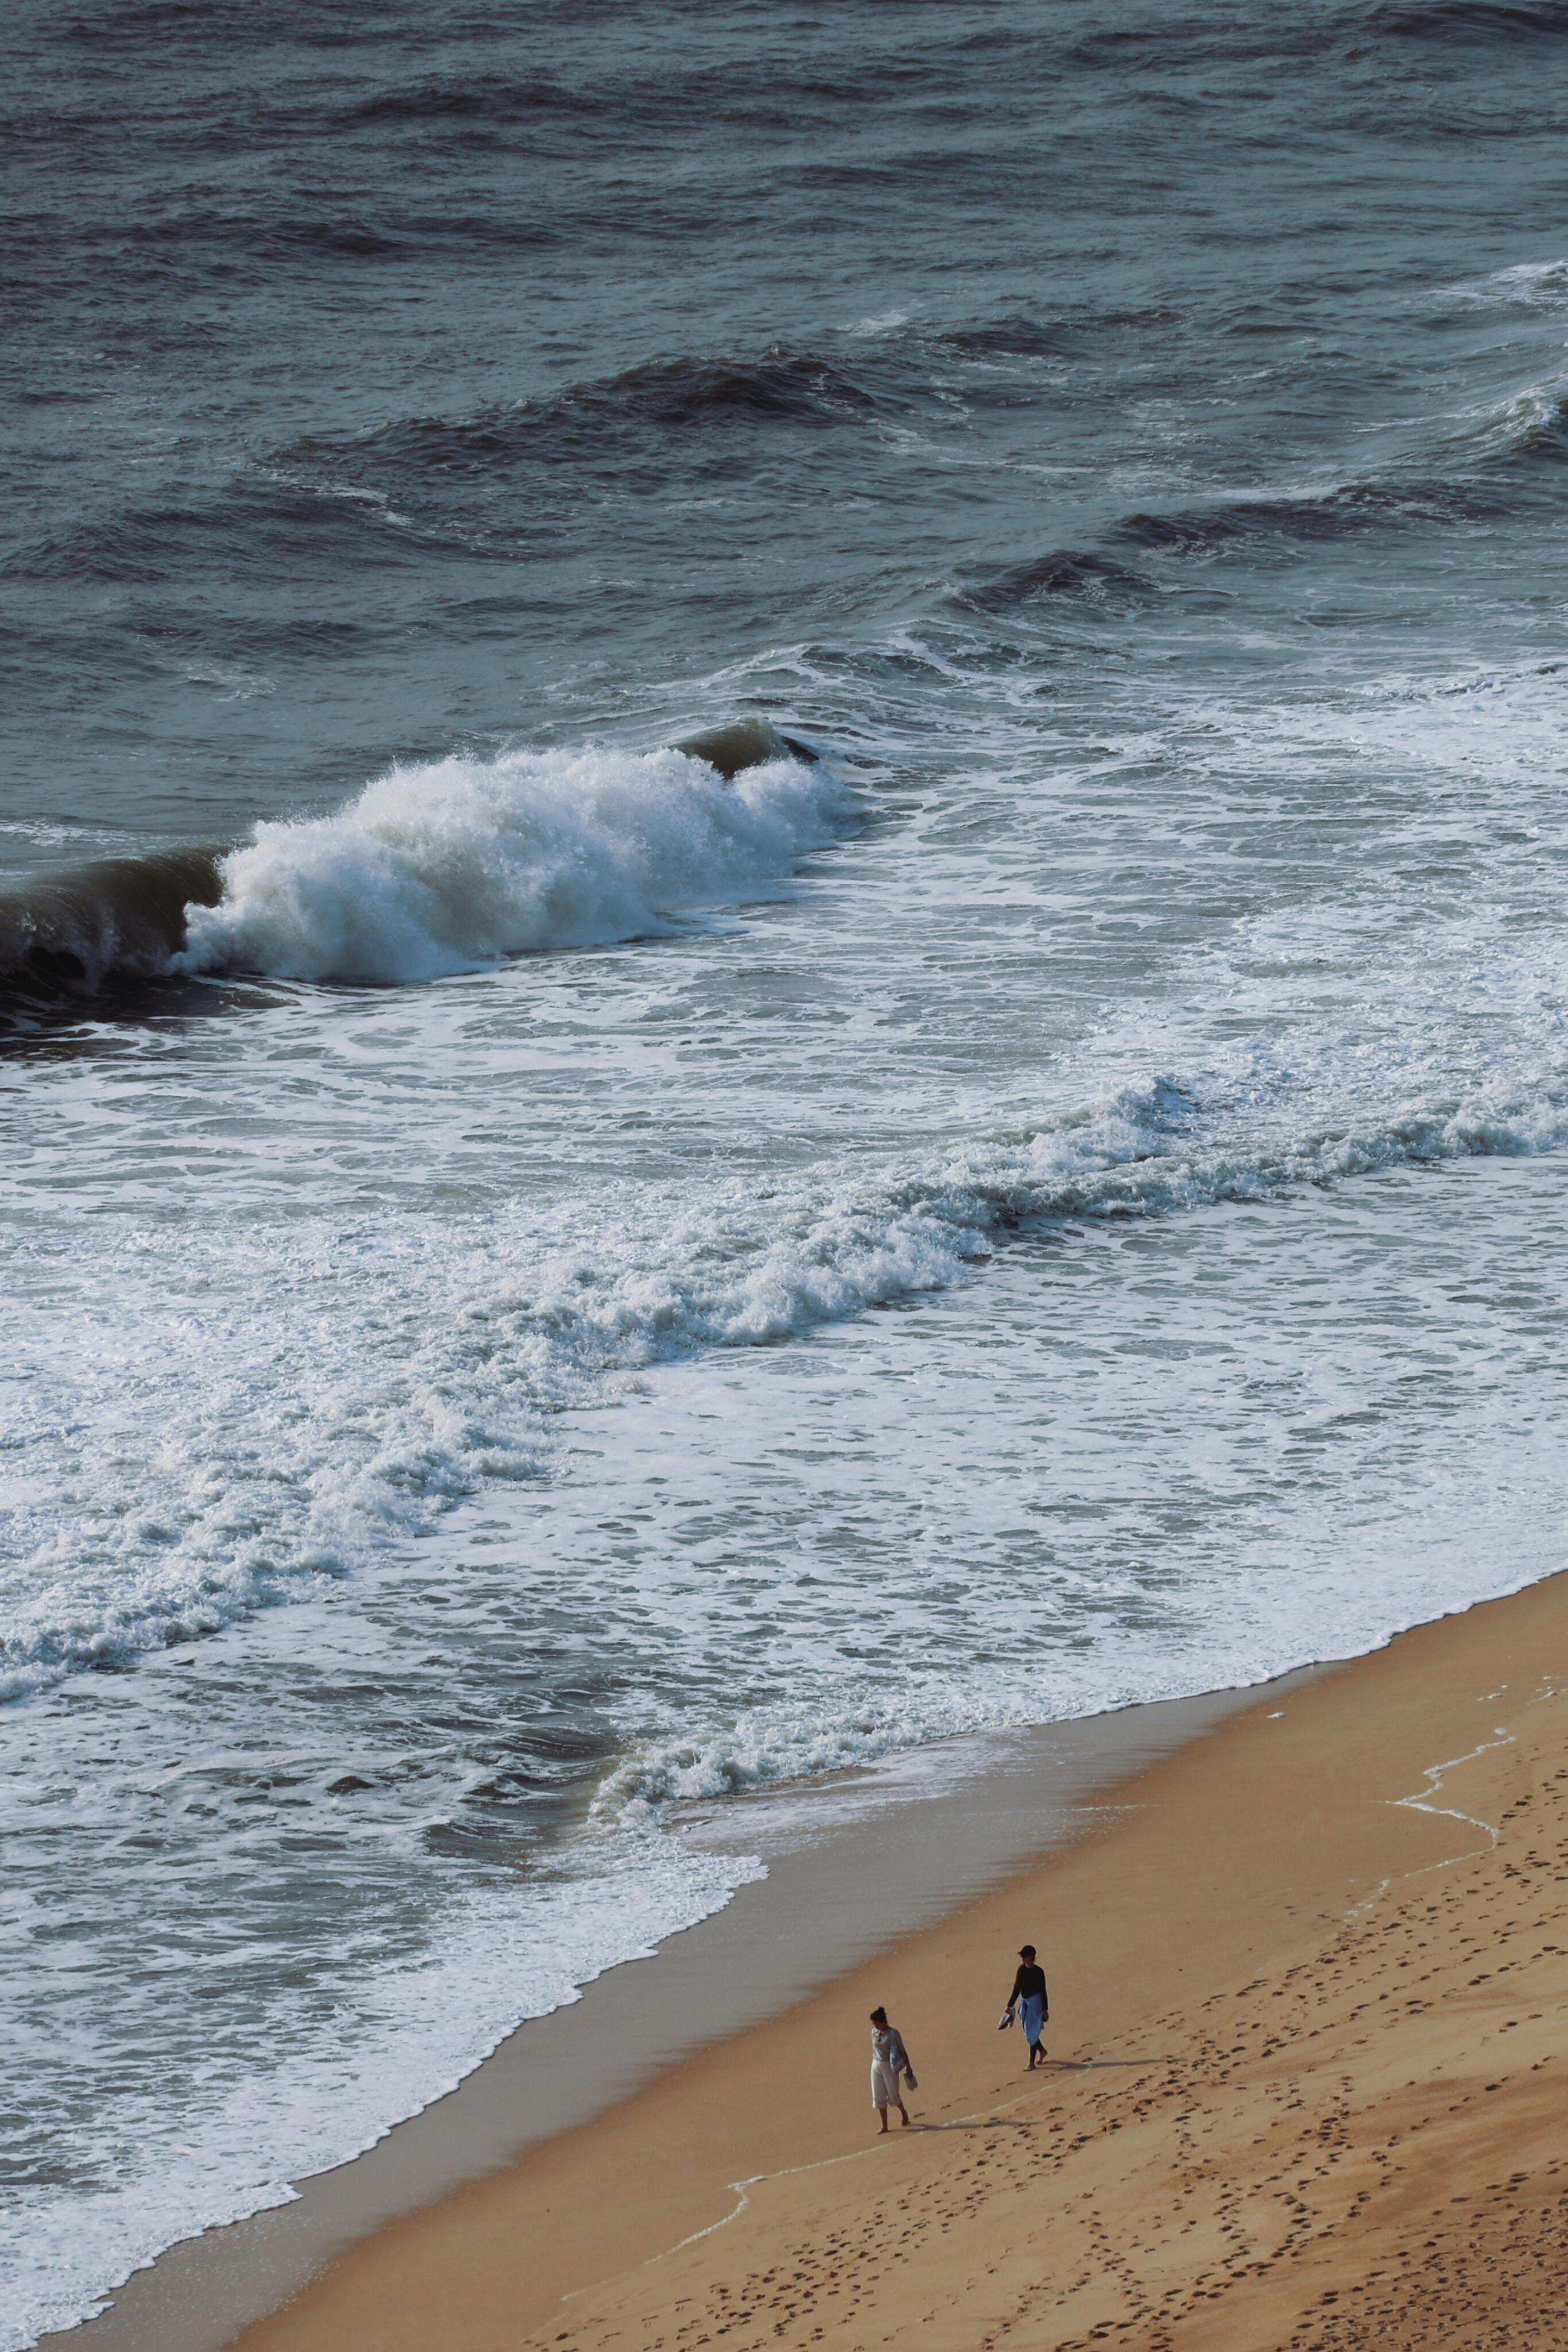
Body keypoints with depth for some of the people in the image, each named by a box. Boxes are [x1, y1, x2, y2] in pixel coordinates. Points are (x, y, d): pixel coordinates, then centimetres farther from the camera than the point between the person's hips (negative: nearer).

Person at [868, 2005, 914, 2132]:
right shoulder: (874, 2032, 2)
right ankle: (884, 2125, 11)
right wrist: (874, 2061, 16)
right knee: (879, 2097, 3)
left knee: (893, 2095, 2)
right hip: (876, 2065, 5)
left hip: (890, 2066, -5)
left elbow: (902, 2051, -9)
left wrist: (908, 2067, -7)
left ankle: (904, 2113, 33)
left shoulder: (893, 2034, -13)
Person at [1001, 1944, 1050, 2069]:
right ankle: (1041, 2051, 39)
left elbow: (1043, 1991, -11)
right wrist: (1010, 2005, 12)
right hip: (1025, 2003, 7)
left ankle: (1032, 2062, 0)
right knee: (1028, 2032, 15)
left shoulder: (1038, 1972, -14)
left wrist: (1045, 2009, -10)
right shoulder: (1022, 1969, 4)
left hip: (1035, 2002, -7)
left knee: (1032, 2033, -6)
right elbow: (1017, 1988, 11)